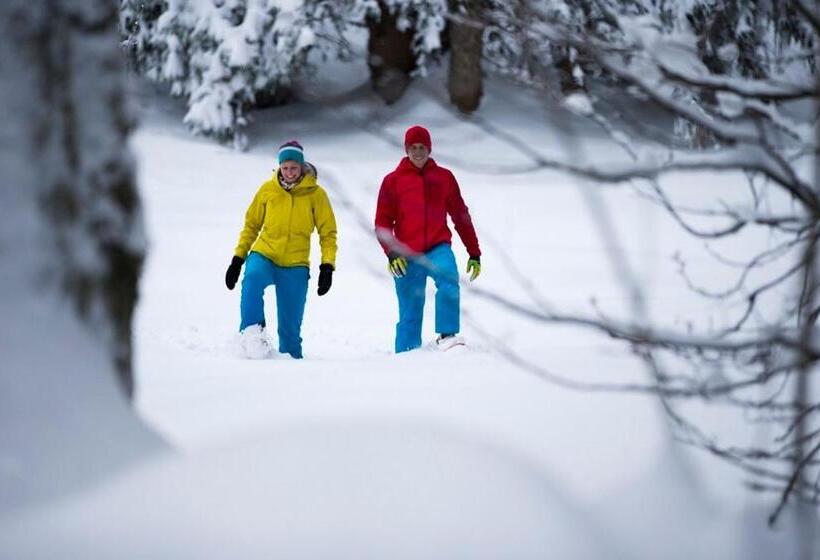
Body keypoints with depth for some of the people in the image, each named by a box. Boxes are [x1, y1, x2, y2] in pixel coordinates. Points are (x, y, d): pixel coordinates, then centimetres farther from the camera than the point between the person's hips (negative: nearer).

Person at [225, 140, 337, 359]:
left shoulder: (316, 194, -1)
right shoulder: (268, 189, 3)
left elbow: (328, 233, 3)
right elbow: (251, 225, 13)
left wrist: (327, 267, -8)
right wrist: (238, 258, 9)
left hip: (295, 266, -1)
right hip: (264, 255, 1)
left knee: (289, 328, 0)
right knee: (252, 279, -34)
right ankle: (251, 332, -30)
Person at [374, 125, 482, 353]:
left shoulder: (444, 177, 10)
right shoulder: (393, 180, 6)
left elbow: (461, 216, 16)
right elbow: (383, 223, 4)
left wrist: (474, 253, 15)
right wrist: (391, 253, -11)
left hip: (438, 249, 0)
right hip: (407, 256, 0)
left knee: (449, 281, -31)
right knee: (409, 315, 0)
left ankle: (447, 335, -29)